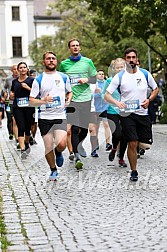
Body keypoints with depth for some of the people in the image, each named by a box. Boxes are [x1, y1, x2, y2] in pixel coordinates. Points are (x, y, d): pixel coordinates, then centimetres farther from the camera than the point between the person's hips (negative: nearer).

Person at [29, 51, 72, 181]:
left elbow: (69, 92, 22)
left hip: (60, 116, 0)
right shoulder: (38, 80, 1)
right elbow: (31, 100, -1)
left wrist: (68, 100, 1)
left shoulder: (64, 77, 6)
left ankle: (58, 153, 19)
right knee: (48, 147, 2)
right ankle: (53, 170, 24)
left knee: (61, 144, -18)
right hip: (45, 117, 0)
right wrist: (43, 101, -19)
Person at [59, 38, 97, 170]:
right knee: (74, 128, -11)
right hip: (71, 99, -1)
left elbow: (95, 79, 11)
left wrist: (87, 80, -9)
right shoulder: (64, 64, 7)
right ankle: (77, 157, -9)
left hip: (85, 98, 1)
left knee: (85, 129, 7)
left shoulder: (88, 62, 7)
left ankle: (77, 145, 37)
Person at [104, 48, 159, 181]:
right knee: (132, 143, -9)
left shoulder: (145, 74, 2)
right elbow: (107, 95, -4)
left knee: (146, 144, 1)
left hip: (143, 113, 3)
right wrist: (117, 102, -23)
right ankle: (134, 171, 8)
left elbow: (155, 89, 15)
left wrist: (149, 100, -5)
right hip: (127, 114, -2)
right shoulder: (119, 77, -4)